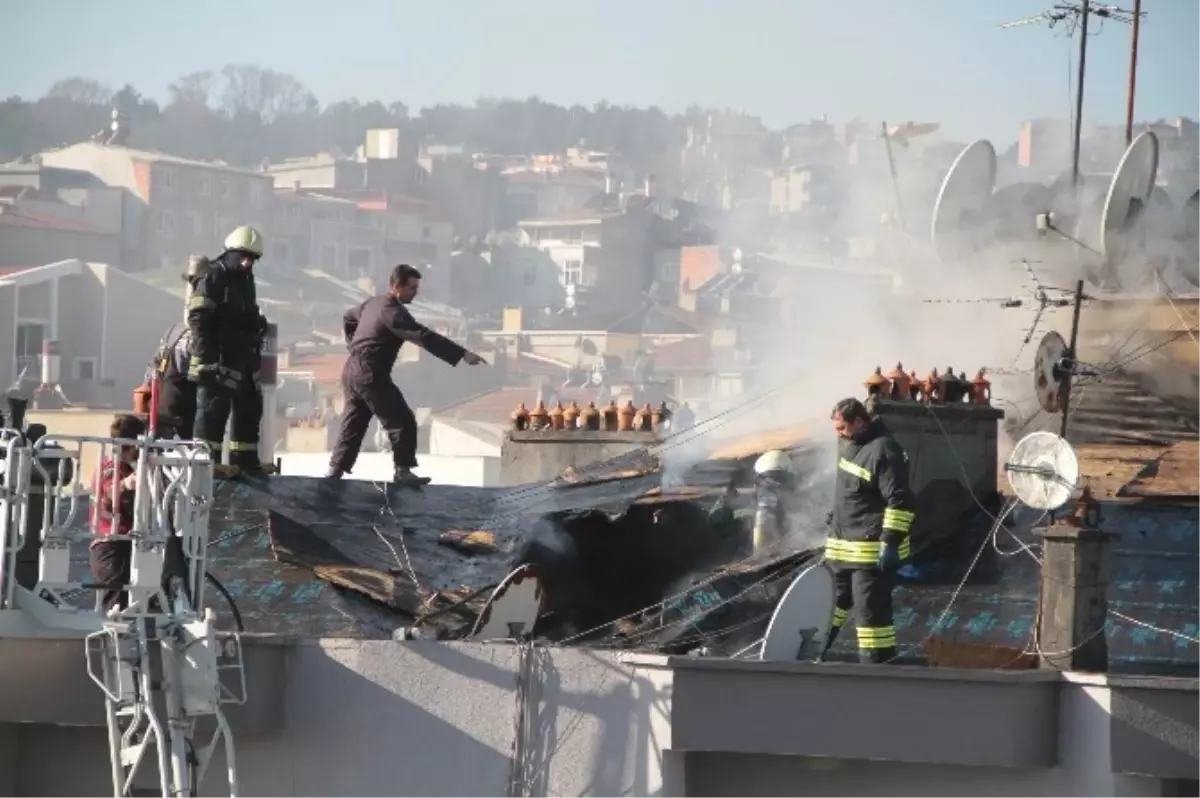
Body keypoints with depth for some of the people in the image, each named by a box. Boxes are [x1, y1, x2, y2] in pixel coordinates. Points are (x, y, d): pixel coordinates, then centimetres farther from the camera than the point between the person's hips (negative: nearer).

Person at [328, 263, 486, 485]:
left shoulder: (373, 303, 14)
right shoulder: (394, 313, -17)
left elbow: (348, 318, 32)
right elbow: (425, 338, -25)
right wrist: (462, 354, -29)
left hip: (352, 370, 10)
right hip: (371, 375, -10)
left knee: (353, 425, 16)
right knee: (402, 421, -6)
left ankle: (335, 471, 17)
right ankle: (402, 471, -5)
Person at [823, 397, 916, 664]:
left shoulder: (883, 451, -19)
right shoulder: (850, 445, 11)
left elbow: (900, 502, -22)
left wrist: (891, 543, -25)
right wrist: (835, 520, 32)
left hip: (872, 549, -10)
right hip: (843, 544, 10)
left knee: (870, 608, -9)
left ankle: (877, 661, -5)